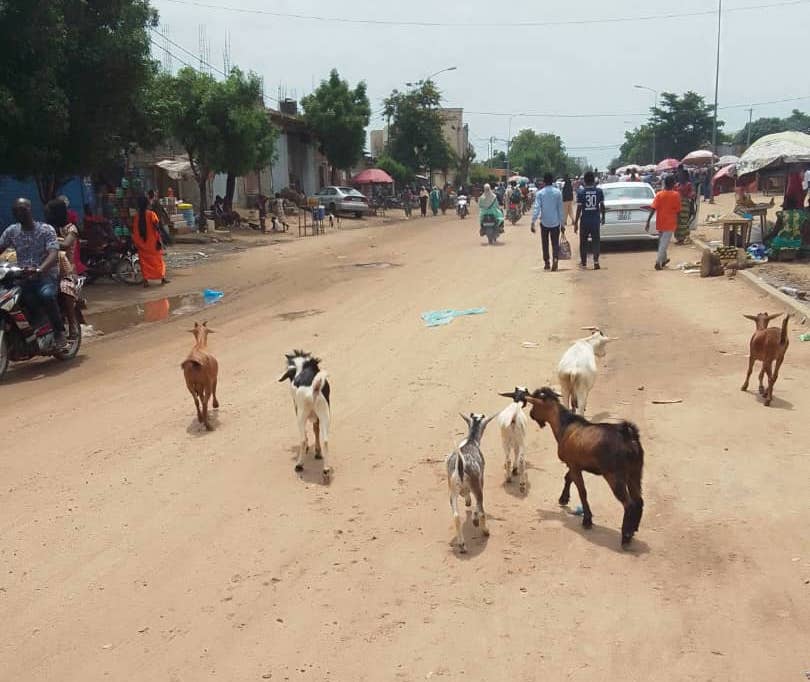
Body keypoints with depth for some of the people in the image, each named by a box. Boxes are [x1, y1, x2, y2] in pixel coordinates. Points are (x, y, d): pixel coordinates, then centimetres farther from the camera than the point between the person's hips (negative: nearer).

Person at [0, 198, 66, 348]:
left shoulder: (46, 230, -6)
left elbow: (53, 254, -20)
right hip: (23, 277, 4)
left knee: (46, 295, -37)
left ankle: (59, 332, -19)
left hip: (46, 275, -4)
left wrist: (39, 270, -40)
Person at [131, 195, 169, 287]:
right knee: (158, 259, 10)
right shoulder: (151, 214, -10)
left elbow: (134, 231, 3)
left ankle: (146, 280, 1)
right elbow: (156, 228, -15)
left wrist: (136, 243, 11)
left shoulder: (136, 216, 0)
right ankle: (162, 278, 14)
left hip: (142, 243, 2)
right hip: (152, 242, -2)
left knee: (144, 261, 7)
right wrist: (159, 240, -11)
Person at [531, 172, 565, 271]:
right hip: (555, 222, 1)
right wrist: (562, 224, 5)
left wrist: (533, 222, -15)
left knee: (545, 244, 13)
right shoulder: (558, 192, -1)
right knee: (555, 243, 3)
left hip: (544, 222, 0)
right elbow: (560, 209, 1)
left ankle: (547, 263, 19)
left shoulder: (540, 193, -5)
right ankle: (555, 259, -21)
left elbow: (536, 208, -13)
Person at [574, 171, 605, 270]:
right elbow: (602, 206, 4)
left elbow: (579, 208, -9)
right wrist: (603, 217, 19)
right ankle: (596, 261, -8)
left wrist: (576, 222, -4)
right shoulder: (599, 191, -2)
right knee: (595, 241, 6)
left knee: (583, 241, 12)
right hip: (596, 220, 1)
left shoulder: (581, 192, -8)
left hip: (584, 220, -1)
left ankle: (583, 262, 20)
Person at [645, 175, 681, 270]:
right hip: (670, 223, -3)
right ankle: (658, 262, -15)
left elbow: (653, 209, -11)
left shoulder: (659, 195, -4)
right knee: (664, 243, -4)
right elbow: (678, 210, -3)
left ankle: (663, 260, 34)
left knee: (661, 242, 19)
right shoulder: (676, 195, -7)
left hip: (660, 223, 3)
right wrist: (677, 221, 14)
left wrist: (648, 222, -11)